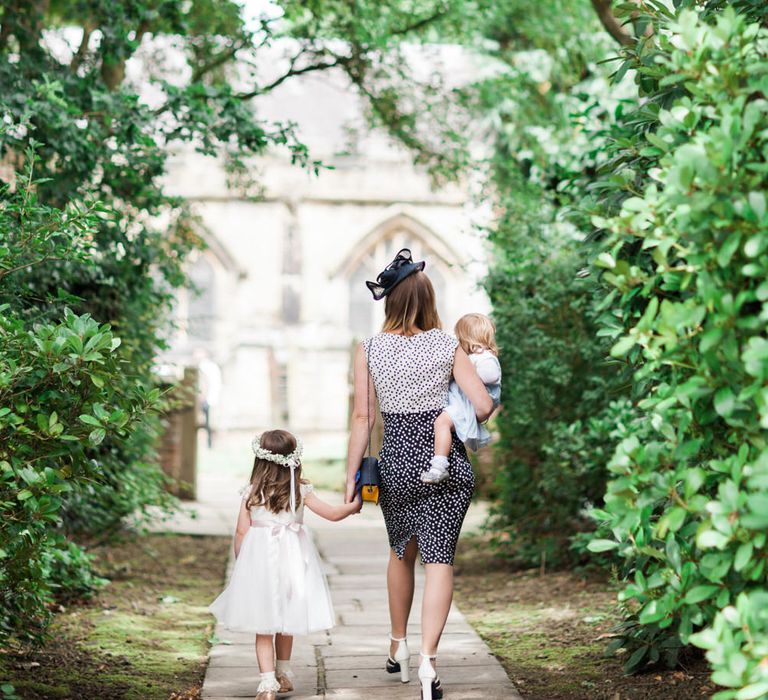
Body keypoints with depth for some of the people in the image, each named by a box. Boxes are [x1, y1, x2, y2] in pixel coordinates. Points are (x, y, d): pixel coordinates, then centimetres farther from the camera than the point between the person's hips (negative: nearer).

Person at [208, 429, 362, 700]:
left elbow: (241, 532, -3)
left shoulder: (251, 492, -3)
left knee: (263, 627, 2)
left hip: (259, 559, -1)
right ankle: (284, 674, 33)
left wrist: (240, 564, 11)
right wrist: (354, 505, 22)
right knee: (285, 621, 20)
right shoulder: (301, 491, -2)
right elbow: (333, 513, 2)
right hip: (291, 559, 1)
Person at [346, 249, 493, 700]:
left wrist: (351, 477, 2)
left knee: (401, 553, 23)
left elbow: (363, 419, -3)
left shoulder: (369, 350, -3)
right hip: (446, 463, -2)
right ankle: (428, 658, -15)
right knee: (439, 560, -2)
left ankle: (399, 646, 35)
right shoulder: (448, 346, -4)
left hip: (396, 463, 2)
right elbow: (484, 406, -7)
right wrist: (464, 416, 16)